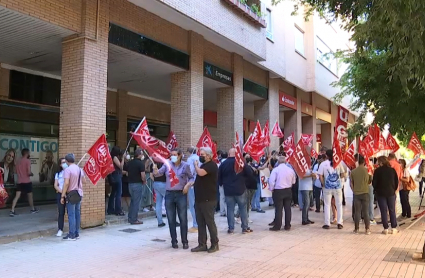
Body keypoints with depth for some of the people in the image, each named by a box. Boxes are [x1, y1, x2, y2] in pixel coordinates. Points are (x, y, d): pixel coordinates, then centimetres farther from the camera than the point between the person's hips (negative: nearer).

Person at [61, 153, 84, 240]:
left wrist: (62, 196, -17)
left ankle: (72, 235, 1)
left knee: (71, 215, -2)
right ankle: (77, 233, 17)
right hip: (79, 194, 7)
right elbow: (82, 181, 14)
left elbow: (66, 183, -20)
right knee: (77, 214, 11)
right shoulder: (79, 169, 8)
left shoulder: (68, 169, -14)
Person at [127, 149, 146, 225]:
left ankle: (130, 218, 23)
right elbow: (143, 175, -17)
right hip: (138, 184, -7)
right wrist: (144, 181, -1)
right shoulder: (141, 163, -13)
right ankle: (134, 220, 4)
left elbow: (128, 173, 14)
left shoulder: (130, 163, 9)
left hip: (130, 183, 7)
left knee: (133, 201, 19)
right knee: (136, 202, 0)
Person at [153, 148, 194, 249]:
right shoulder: (167, 165, 2)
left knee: (183, 219, 3)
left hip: (181, 194, -2)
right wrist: (155, 169, -27)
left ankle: (185, 241, 16)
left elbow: (191, 177, 6)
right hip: (169, 194, 2)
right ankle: (174, 241, 20)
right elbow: (158, 173, -5)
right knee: (171, 220, 8)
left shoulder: (185, 166, -2)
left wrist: (189, 184, -14)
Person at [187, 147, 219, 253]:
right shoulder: (203, 165, 18)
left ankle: (215, 244, 11)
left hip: (208, 200, -9)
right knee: (200, 223, 10)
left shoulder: (211, 165, -12)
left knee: (210, 222, 0)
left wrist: (195, 164, -9)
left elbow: (200, 173, -29)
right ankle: (202, 244, 17)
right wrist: (189, 185, 9)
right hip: (199, 199, 9)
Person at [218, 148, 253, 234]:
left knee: (230, 209, 6)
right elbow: (249, 173, -5)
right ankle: (245, 228, 10)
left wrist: (222, 184, 20)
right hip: (240, 189, -2)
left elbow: (219, 177, 4)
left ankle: (231, 228, 7)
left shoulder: (223, 164, 0)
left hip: (228, 190, 2)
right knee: (243, 209, 7)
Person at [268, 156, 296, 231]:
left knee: (278, 209, 0)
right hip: (288, 191, 4)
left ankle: (277, 226, 4)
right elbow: (293, 181, 9)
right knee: (287, 208, 9)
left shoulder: (275, 169, -11)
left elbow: (271, 181, -15)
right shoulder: (290, 170, 2)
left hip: (278, 191, -4)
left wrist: (271, 189, 0)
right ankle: (287, 226, 16)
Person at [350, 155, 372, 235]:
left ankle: (356, 229, 10)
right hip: (365, 193, -1)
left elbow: (351, 184, 1)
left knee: (357, 212, 6)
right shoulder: (367, 170, -7)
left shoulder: (353, 171, -4)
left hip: (356, 193, 1)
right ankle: (367, 229, 9)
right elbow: (370, 181, 4)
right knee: (366, 211, 6)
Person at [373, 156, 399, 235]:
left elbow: (374, 182, -8)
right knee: (392, 211, 11)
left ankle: (386, 229, 5)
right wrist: (394, 189, 16)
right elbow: (396, 181, 5)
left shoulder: (377, 170, -10)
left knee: (383, 211, 3)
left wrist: (376, 190, 9)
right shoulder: (392, 170, 0)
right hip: (391, 193, 3)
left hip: (381, 193, -3)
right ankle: (394, 228, 13)